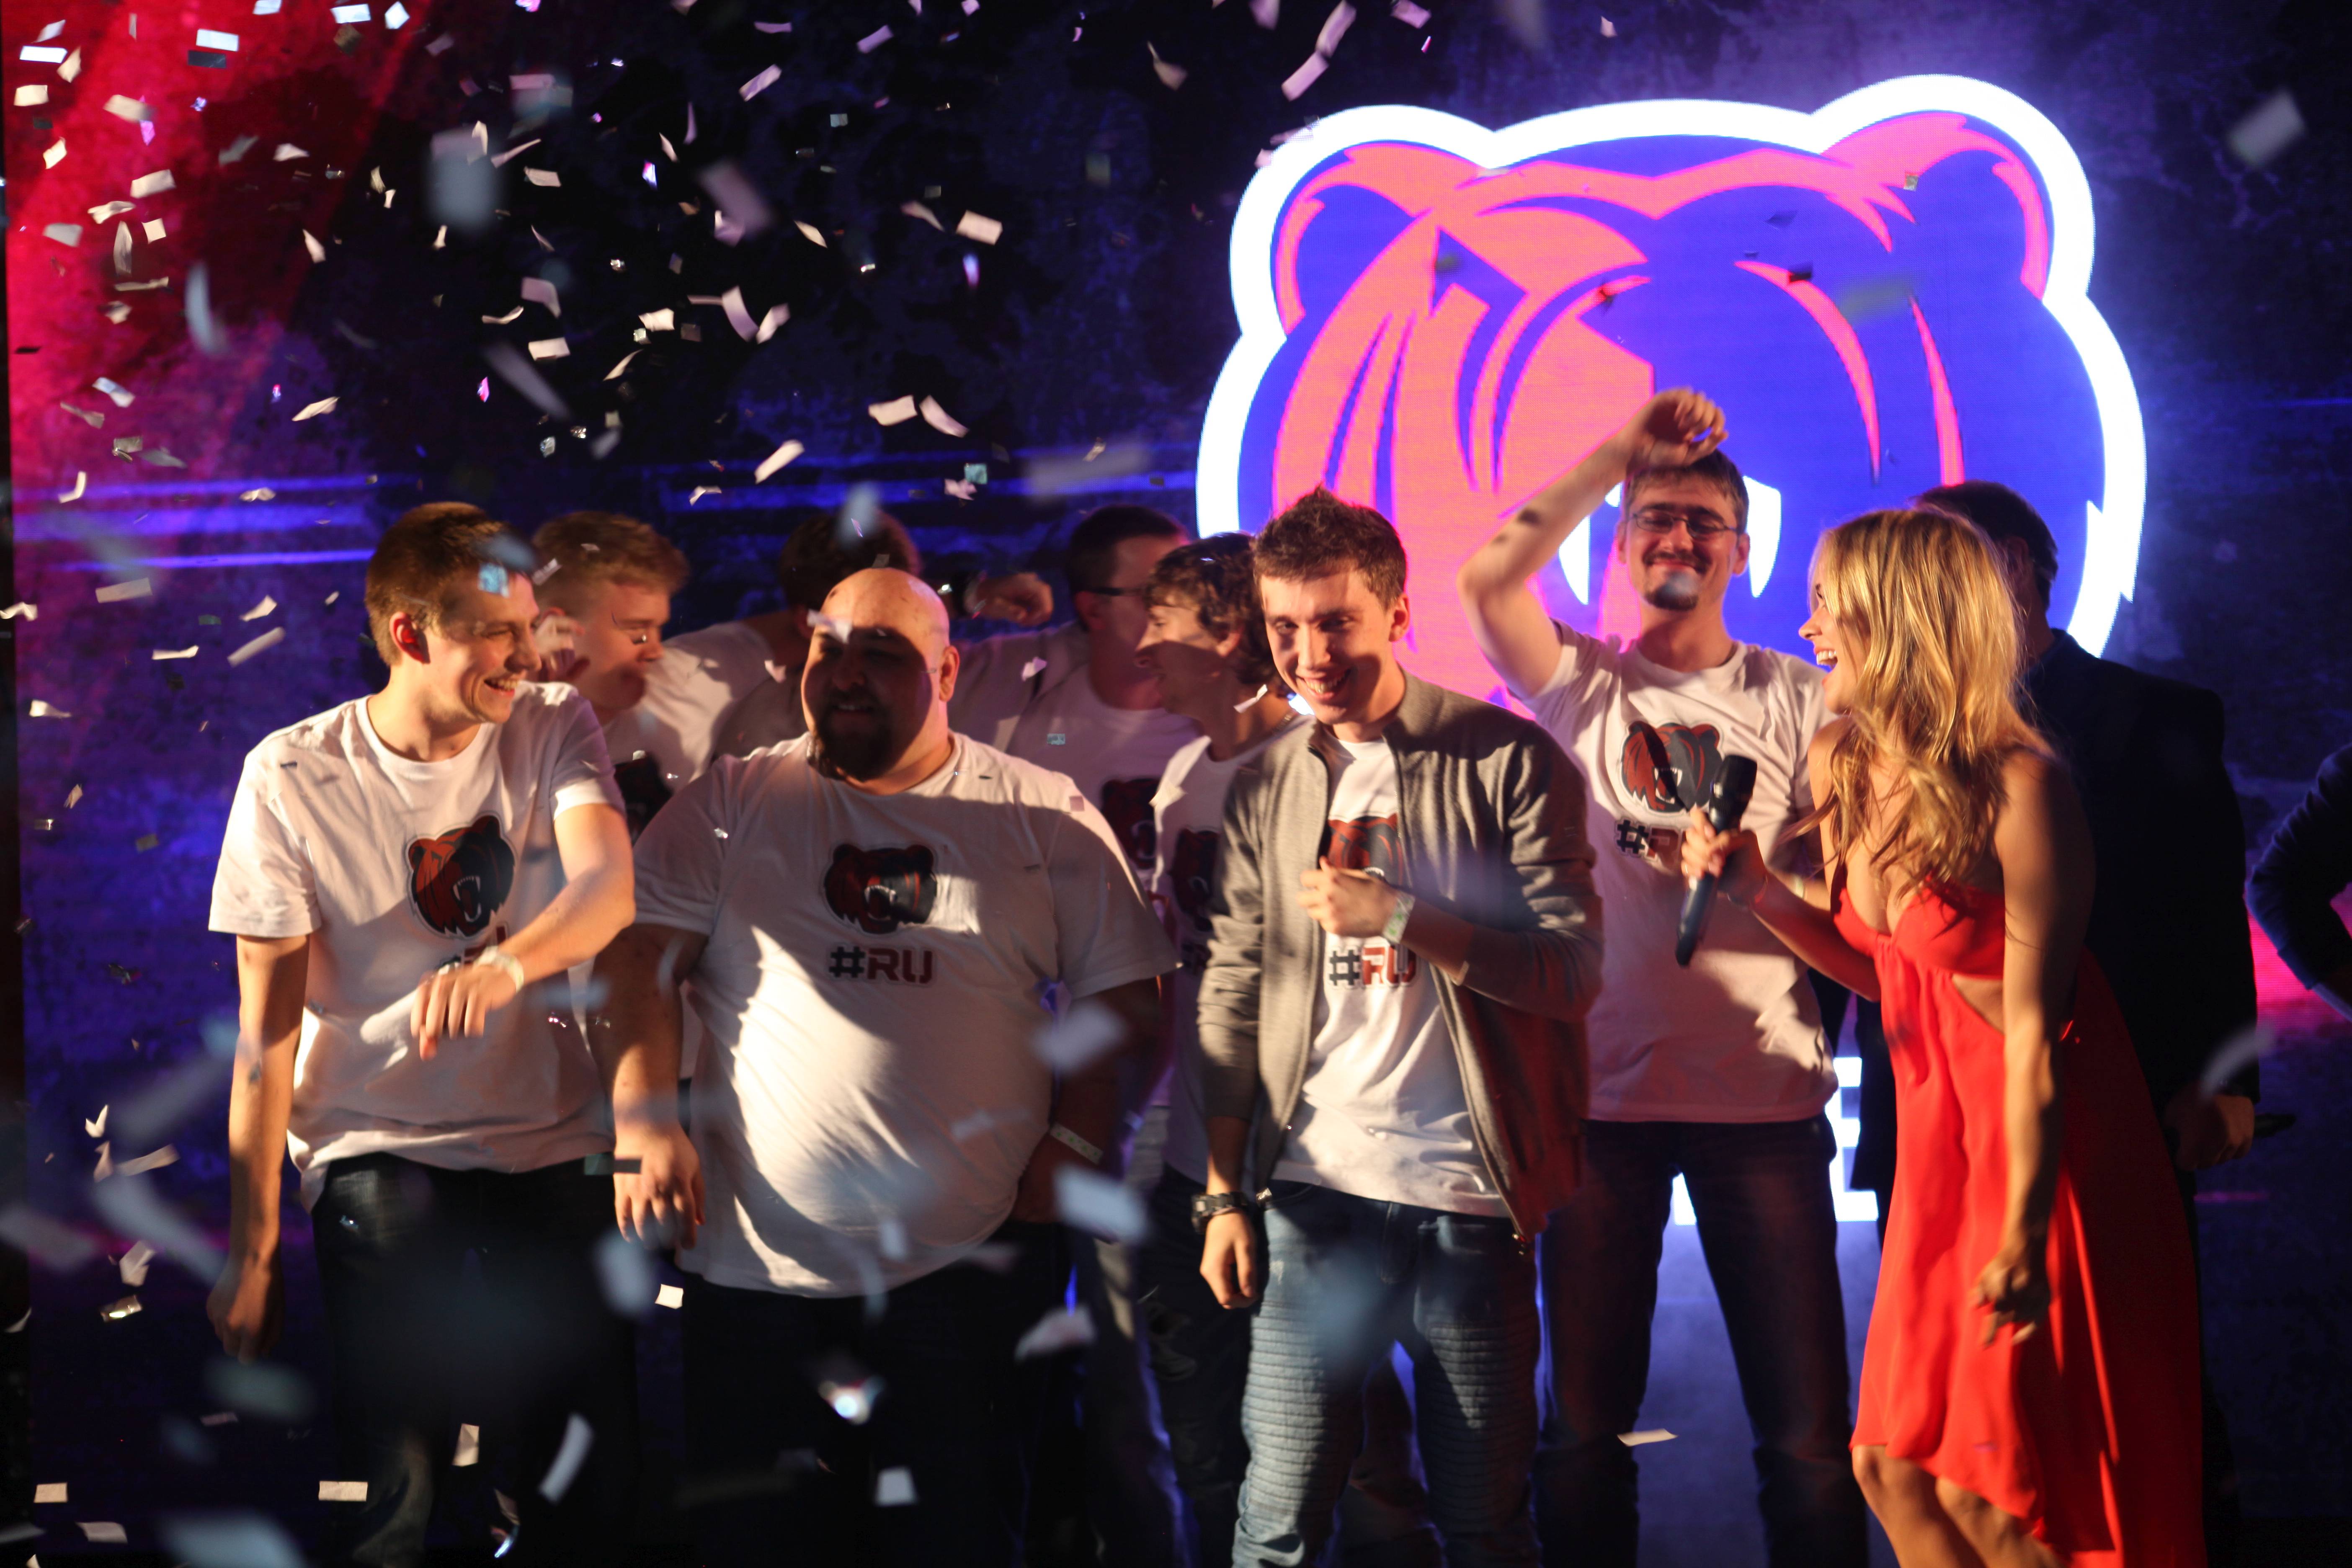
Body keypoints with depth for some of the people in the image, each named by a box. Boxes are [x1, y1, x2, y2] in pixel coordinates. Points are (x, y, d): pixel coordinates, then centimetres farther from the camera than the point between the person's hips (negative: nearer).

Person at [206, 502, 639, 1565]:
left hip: (553, 1145, 2)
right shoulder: (292, 778, -7)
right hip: (378, 1150, -2)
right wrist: (253, 1245, -5)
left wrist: (503, 966, -42)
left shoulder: (555, 730, -1)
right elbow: (268, 1022, -4)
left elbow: (609, 881, -20)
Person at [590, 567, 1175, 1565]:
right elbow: (638, 962, 4)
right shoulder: (729, 804, 8)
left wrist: (1071, 1145, -4)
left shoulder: (1045, 817, 6)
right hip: (756, 1266, 1)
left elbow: (1123, 995, 8)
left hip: (968, 1261, 0)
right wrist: (644, 1126, -9)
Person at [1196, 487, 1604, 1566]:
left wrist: (1403, 918, -16)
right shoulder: (1265, 790, 10)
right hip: (1315, 1193, 2)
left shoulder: (1506, 761, -1)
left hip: (1468, 1194, -2)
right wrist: (1224, 1194, 6)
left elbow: (1572, 972, -6)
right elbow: (1231, 1000, 12)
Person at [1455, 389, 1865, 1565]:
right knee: (1586, 1425, 6)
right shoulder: (1578, 684, 7)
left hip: (1765, 1094, 0)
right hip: (1605, 1091, 0)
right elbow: (1486, 581, -12)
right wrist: (1622, 451, -9)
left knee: (1808, 1435, 0)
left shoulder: (1797, 700, 10)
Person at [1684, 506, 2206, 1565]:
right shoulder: (1844, 765, 1)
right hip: (1937, 1129, 7)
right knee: (1892, 1465, 8)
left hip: (2047, 1137, -7)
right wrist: (1757, 890, -2)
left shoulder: (2019, 785, -20)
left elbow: (2035, 1026, -19)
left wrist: (2024, 1233, -20)